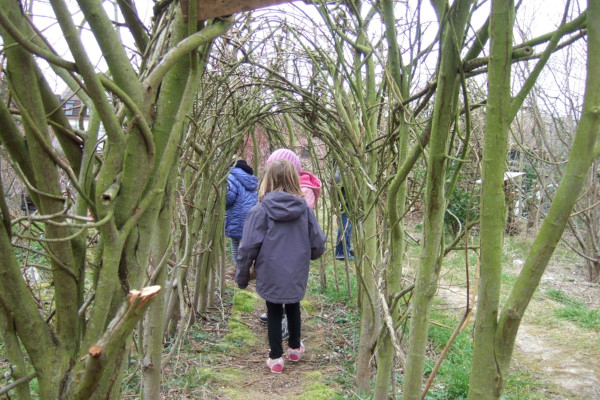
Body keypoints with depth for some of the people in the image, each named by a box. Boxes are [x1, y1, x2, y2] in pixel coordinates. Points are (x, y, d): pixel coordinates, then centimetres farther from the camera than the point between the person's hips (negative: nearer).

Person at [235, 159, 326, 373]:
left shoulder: (260, 210, -15)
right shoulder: (305, 209, -6)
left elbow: (248, 247, -13)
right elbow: (318, 245, -1)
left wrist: (241, 276, 1)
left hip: (270, 275, -2)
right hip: (297, 276, 3)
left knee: (274, 312, 15)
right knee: (293, 308, 23)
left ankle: (276, 358, 23)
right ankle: (295, 348, 41)